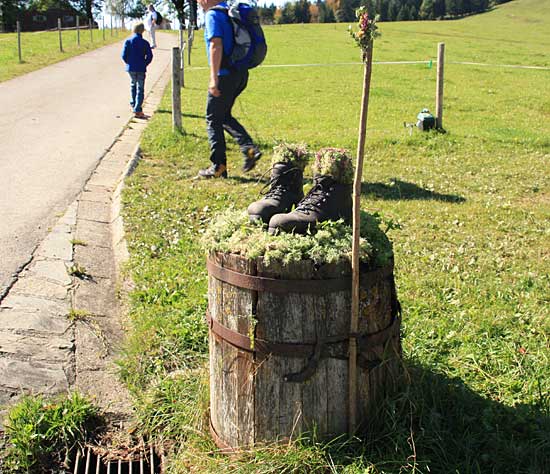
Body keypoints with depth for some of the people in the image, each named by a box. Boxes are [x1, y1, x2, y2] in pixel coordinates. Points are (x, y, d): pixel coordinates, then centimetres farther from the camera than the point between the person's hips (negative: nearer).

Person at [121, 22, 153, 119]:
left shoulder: (128, 41, -2)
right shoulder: (145, 43, -6)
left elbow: (124, 55, -4)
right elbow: (149, 56, -7)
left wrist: (129, 63, 11)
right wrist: (144, 64, 8)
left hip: (131, 68, 2)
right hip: (141, 69, -2)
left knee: (133, 85, 26)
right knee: (140, 89, 1)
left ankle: (134, 105, 31)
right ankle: (137, 110, -6)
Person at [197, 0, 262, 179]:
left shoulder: (213, 15, -10)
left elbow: (216, 45, -21)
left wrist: (214, 78, -23)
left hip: (225, 74, -9)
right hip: (241, 73, 9)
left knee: (213, 120, 2)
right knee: (224, 116, 20)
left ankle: (218, 167, 5)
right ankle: (249, 148, 4)